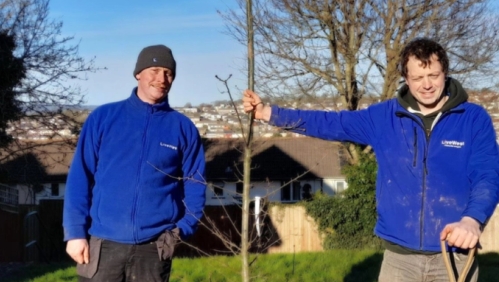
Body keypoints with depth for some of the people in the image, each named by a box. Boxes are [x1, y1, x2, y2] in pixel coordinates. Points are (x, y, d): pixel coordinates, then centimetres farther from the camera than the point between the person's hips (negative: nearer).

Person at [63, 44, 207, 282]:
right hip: (103, 243, -1)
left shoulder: (184, 128, 5)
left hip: (154, 248, 1)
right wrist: (75, 231, -5)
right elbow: (80, 178, 2)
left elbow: (195, 186, 6)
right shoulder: (103, 117, 3)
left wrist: (182, 228, -8)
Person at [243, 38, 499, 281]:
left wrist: (473, 220, -29)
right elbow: (330, 123, 5)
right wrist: (267, 112, 0)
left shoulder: (474, 119, -2)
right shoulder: (384, 117, 4)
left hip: (455, 255, -2)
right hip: (399, 255, 2)